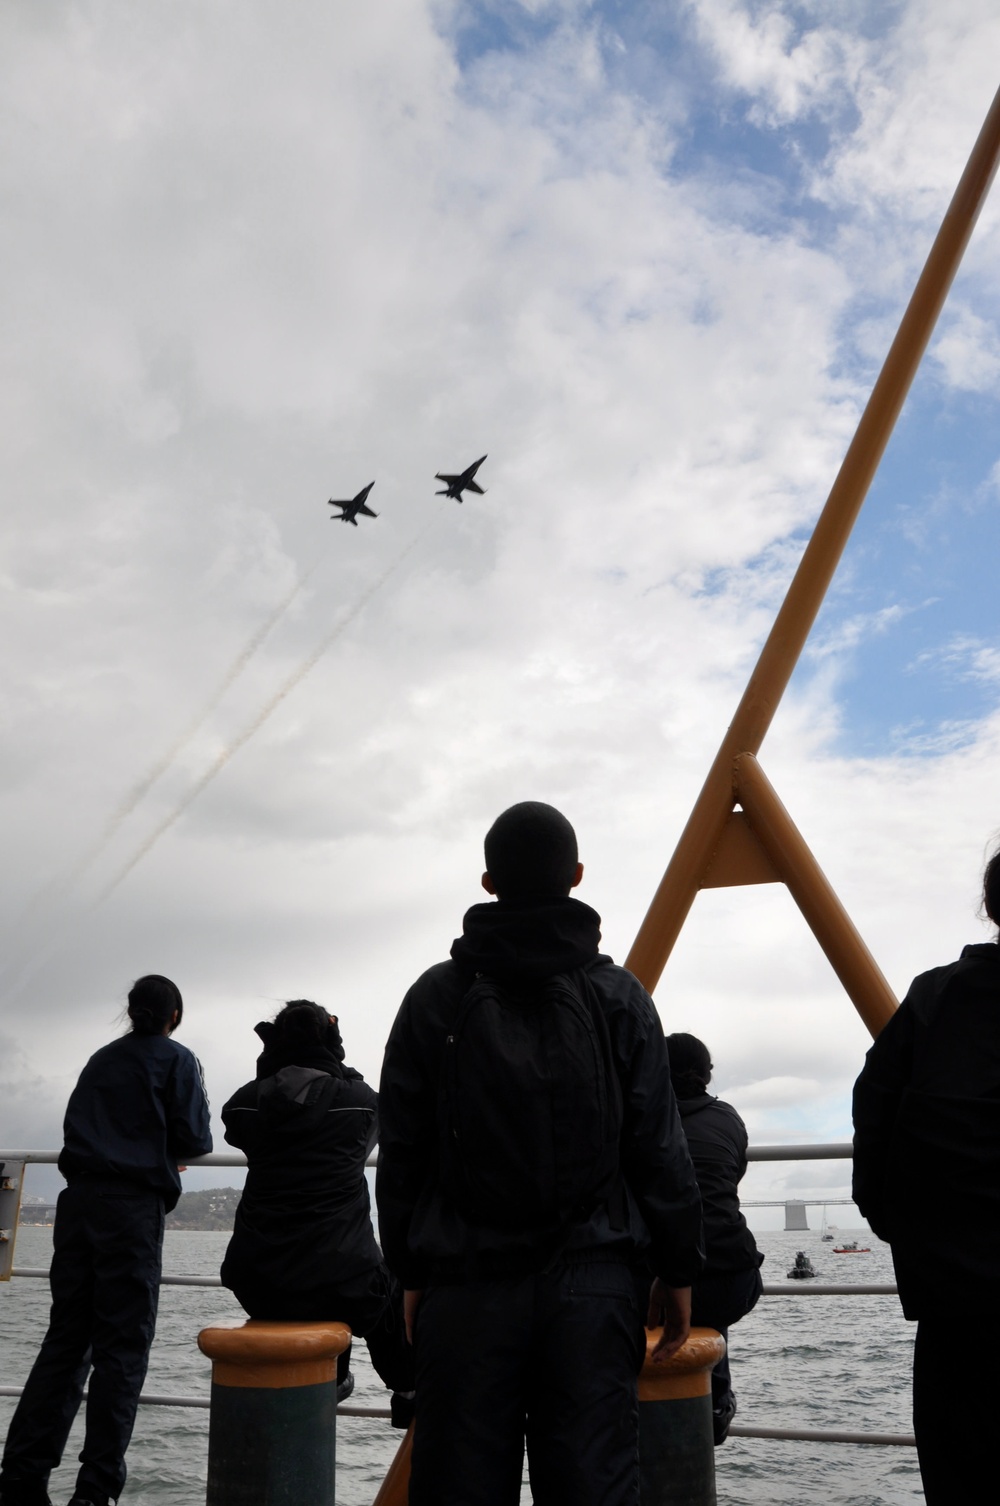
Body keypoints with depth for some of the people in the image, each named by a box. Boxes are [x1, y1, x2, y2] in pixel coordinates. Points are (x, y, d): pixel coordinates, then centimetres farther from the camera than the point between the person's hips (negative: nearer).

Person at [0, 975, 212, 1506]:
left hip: (79, 1201, 6)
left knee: (65, 1339, 9)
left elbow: (76, 1126, 21)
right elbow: (194, 1138, -7)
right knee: (122, 1347, -2)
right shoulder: (176, 1060, 1)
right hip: (133, 1206, -6)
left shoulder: (100, 1060, 19)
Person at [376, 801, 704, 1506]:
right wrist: (678, 1267, 9)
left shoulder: (437, 996, 0)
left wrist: (411, 1269, 12)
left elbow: (403, 1149, 2)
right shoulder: (618, 996, 0)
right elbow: (658, 1147, -1)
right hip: (593, 1281, 0)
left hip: (467, 1285, 0)